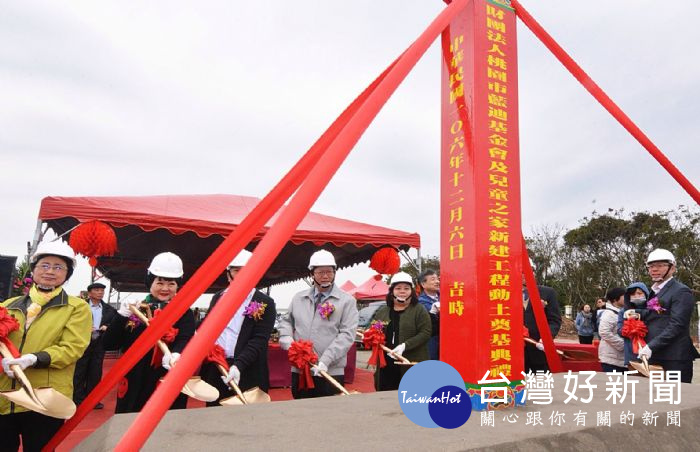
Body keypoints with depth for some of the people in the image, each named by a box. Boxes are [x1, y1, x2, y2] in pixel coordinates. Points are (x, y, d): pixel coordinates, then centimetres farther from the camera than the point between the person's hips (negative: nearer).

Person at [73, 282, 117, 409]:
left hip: (99, 344, 3)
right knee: (79, 372, 4)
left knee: (95, 373, 8)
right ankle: (78, 399, 14)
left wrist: (107, 327, -11)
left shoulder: (109, 310, 8)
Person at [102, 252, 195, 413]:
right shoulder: (134, 309, 5)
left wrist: (174, 356, -39)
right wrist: (121, 315, -14)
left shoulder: (184, 313, 0)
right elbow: (108, 344, 1)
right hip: (134, 384, 2)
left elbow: (185, 341, -17)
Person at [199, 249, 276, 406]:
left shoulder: (265, 304, -4)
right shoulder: (218, 298, 11)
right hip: (214, 370, 4)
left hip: (247, 374, -4)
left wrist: (238, 365, -24)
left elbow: (259, 340, -12)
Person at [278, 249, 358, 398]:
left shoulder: (347, 301, -2)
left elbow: (347, 335, -9)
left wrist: (326, 360, -18)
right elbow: (286, 321, 21)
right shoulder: (298, 298, 12)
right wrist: (287, 340, -1)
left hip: (331, 372, -3)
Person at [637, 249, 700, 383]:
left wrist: (651, 347, -20)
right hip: (654, 357, 7)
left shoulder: (681, 291, -7)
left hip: (675, 359, -7)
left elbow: (676, 325, -16)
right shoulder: (654, 292, 19)